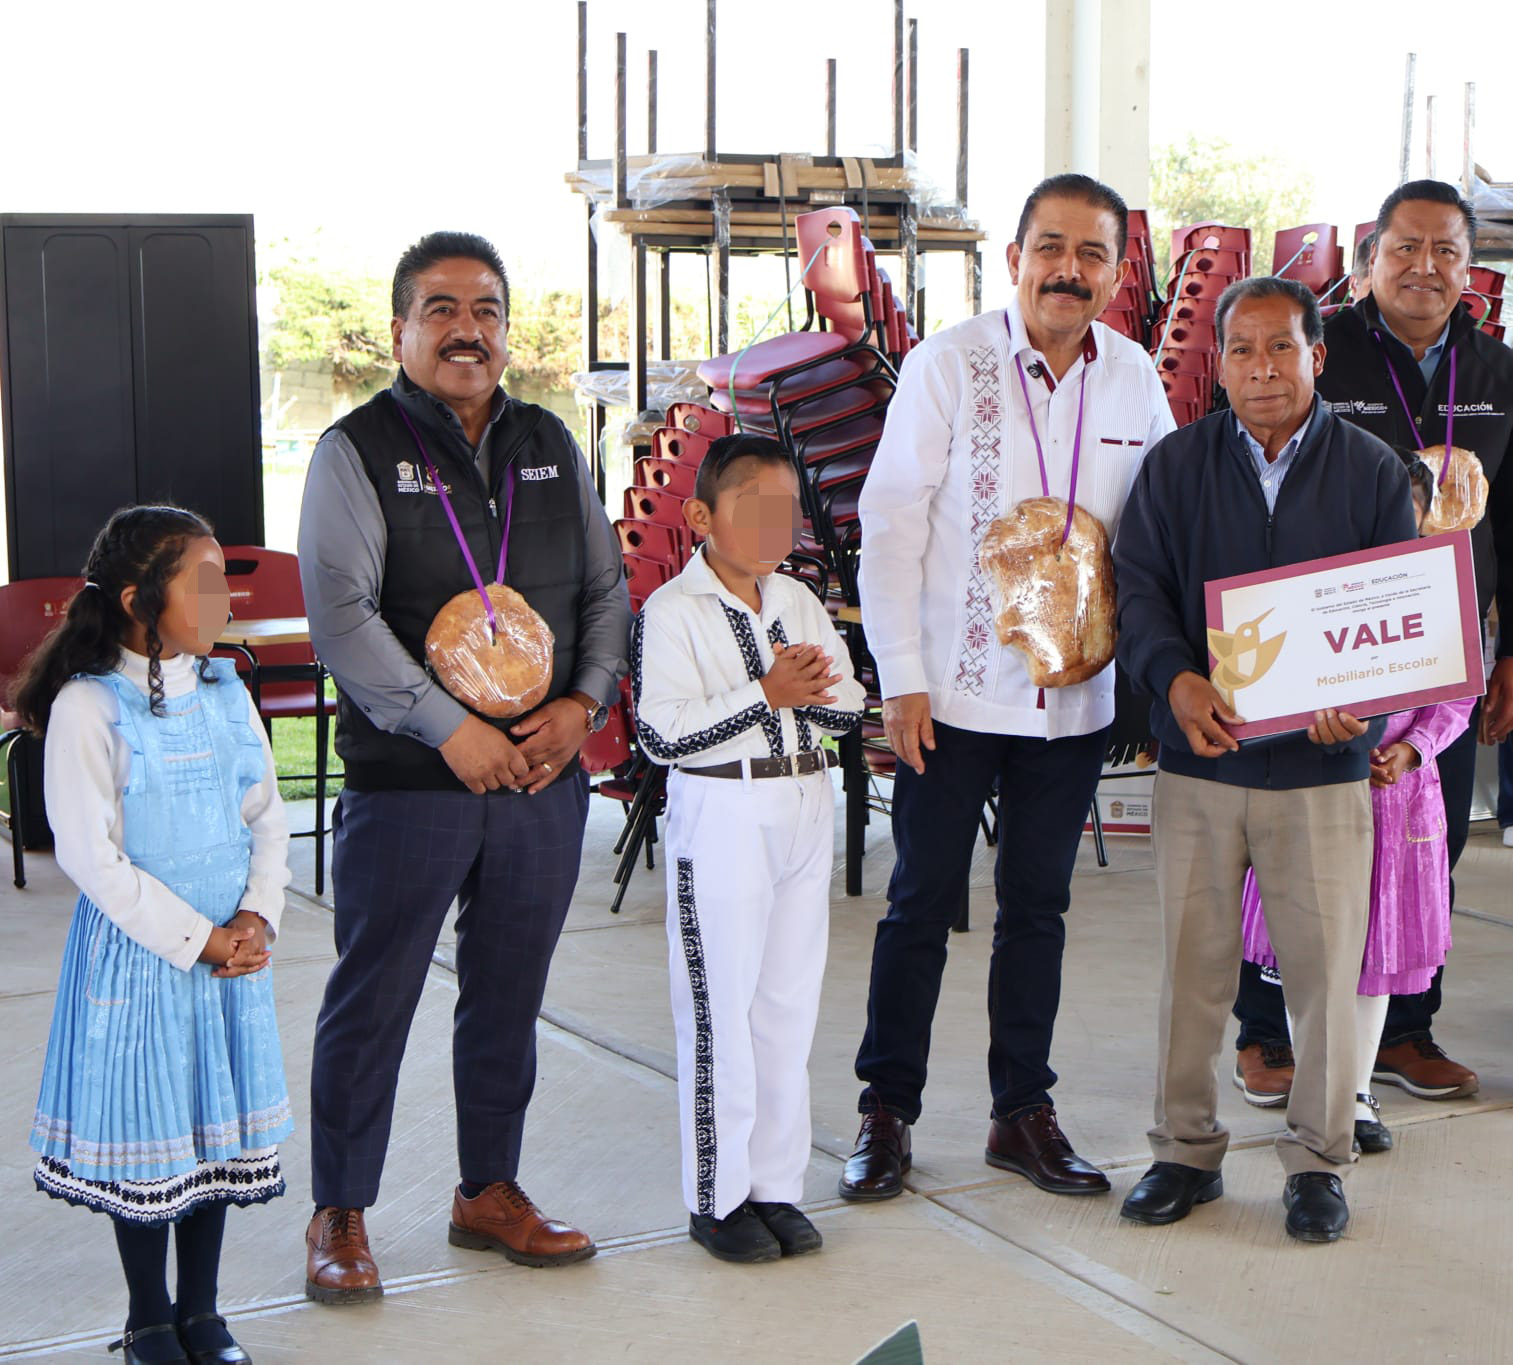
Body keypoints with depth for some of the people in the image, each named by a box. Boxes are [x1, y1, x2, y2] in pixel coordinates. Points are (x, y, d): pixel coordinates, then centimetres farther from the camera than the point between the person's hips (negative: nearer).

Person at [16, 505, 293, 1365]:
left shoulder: (226, 693, 4)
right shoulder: (88, 706, -14)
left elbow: (268, 819, 7)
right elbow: (91, 854, -15)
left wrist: (257, 918, -9)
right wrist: (196, 939, -16)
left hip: (235, 946, 5)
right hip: (136, 947, -5)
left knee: (219, 1117, 12)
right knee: (144, 1129, 5)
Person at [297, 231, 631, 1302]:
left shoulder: (551, 447, 12)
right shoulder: (356, 451, -4)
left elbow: (607, 589, 15)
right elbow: (340, 613, -12)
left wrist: (584, 702, -2)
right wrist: (451, 729, -17)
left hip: (545, 775, 5)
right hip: (406, 782, -5)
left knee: (510, 994, 14)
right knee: (373, 1000, 3)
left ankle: (489, 1190, 29)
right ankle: (340, 1214, 16)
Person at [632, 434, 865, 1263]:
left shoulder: (799, 602, 12)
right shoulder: (672, 611, -8)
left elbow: (850, 707, 12)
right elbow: (660, 734, -18)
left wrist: (817, 686, -10)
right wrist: (765, 695, -19)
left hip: (805, 812, 6)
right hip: (722, 816, -6)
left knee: (790, 1005, 10)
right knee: (720, 1010, -1)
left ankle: (775, 1185, 20)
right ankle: (716, 1197, 10)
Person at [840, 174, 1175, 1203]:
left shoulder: (1134, 378, 2)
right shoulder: (949, 363, -8)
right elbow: (890, 523, -7)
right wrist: (902, 678, -11)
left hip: (1076, 697, 3)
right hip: (954, 691, -3)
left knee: (1038, 907, 12)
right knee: (923, 904, 5)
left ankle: (1024, 1112, 24)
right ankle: (888, 1111, 17)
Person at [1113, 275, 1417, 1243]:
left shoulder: (1375, 472, 4)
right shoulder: (1175, 465, 6)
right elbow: (1137, 586, 1)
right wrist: (1176, 680, -17)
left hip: (1323, 765, -1)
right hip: (1199, 762, 1)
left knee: (1325, 964, 3)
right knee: (1193, 959, 7)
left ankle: (1319, 1159, 18)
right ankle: (1187, 1149, 20)